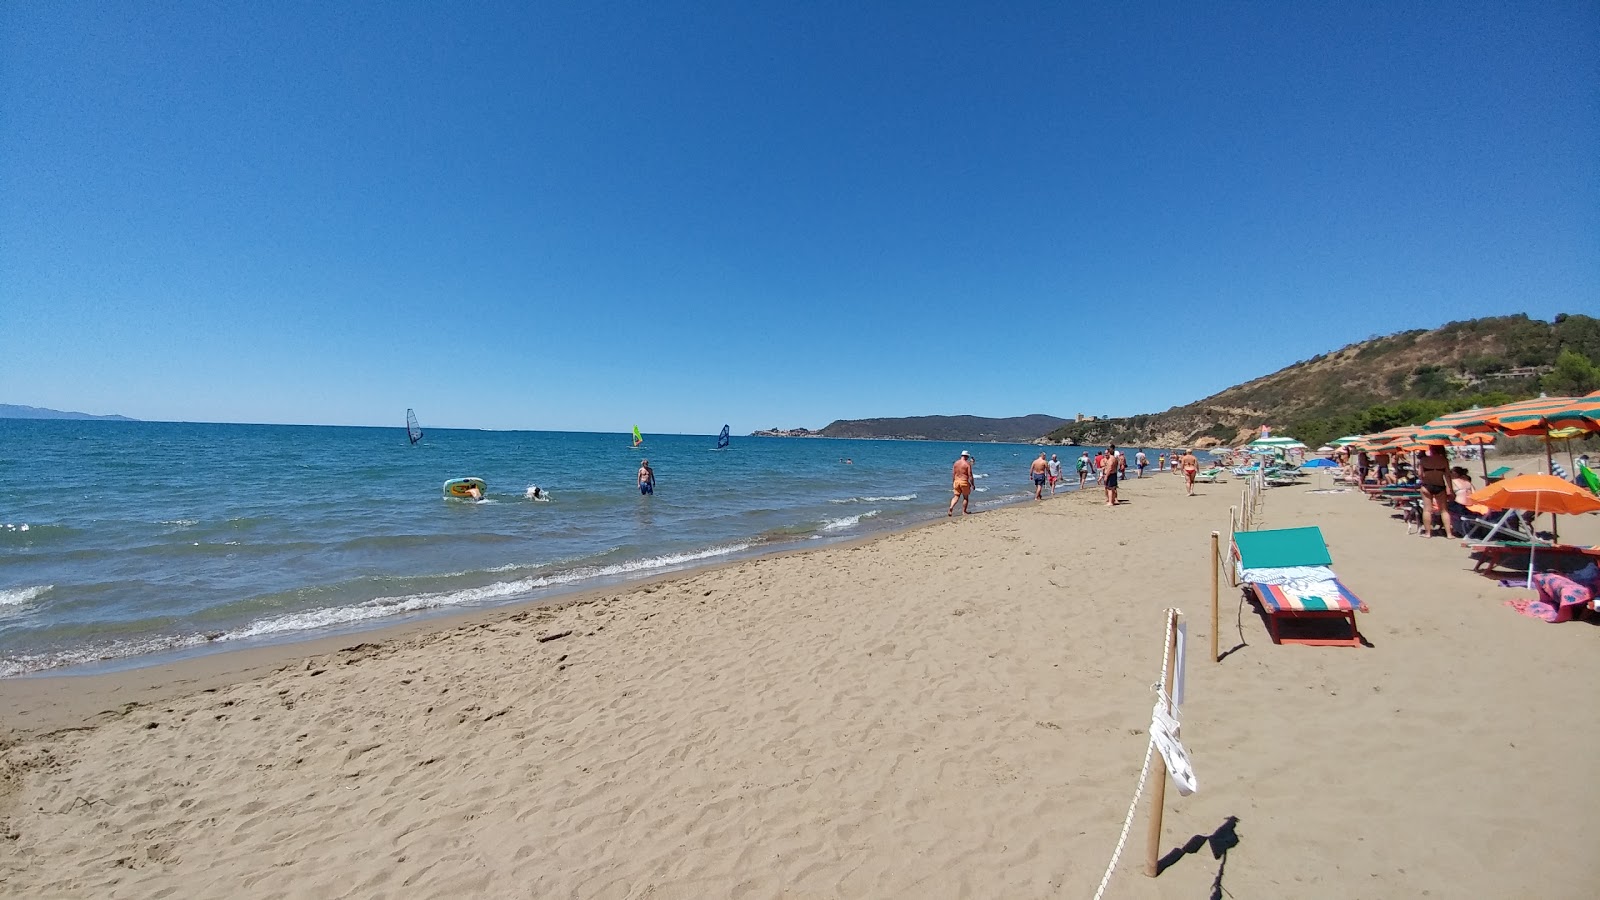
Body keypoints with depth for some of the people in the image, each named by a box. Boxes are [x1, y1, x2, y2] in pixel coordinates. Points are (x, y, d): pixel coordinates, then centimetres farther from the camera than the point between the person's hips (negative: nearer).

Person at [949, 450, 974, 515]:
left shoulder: (956, 463, 7)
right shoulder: (967, 464, -9)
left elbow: (953, 474, 9)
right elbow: (970, 475, -11)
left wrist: (953, 483, 18)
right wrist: (972, 484, -4)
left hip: (956, 481, 4)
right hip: (964, 482, -4)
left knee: (956, 496, 8)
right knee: (965, 497, 13)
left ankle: (951, 508, -15)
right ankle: (964, 511, 18)